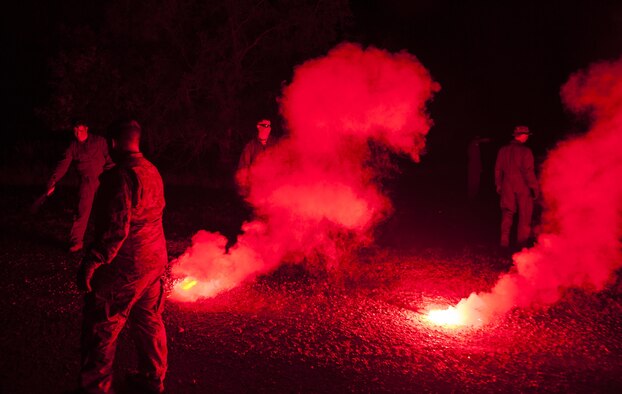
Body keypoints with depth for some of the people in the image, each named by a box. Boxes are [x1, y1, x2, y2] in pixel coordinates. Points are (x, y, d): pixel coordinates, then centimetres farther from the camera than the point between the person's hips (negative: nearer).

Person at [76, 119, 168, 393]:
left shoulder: (120, 175, -21)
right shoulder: (152, 171, 7)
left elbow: (116, 228, -26)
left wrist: (91, 262, -21)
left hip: (124, 268, -9)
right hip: (154, 261, 9)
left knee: (100, 328, 4)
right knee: (149, 321, 19)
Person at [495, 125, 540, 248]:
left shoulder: (503, 150, 2)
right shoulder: (525, 151, -14)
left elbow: (498, 169, 8)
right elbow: (528, 171, -15)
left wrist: (498, 185, 18)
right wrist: (534, 187, -7)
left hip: (507, 186, 4)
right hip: (523, 187, -4)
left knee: (507, 213, 11)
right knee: (524, 214, 10)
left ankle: (504, 240, 8)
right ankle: (522, 239, 16)